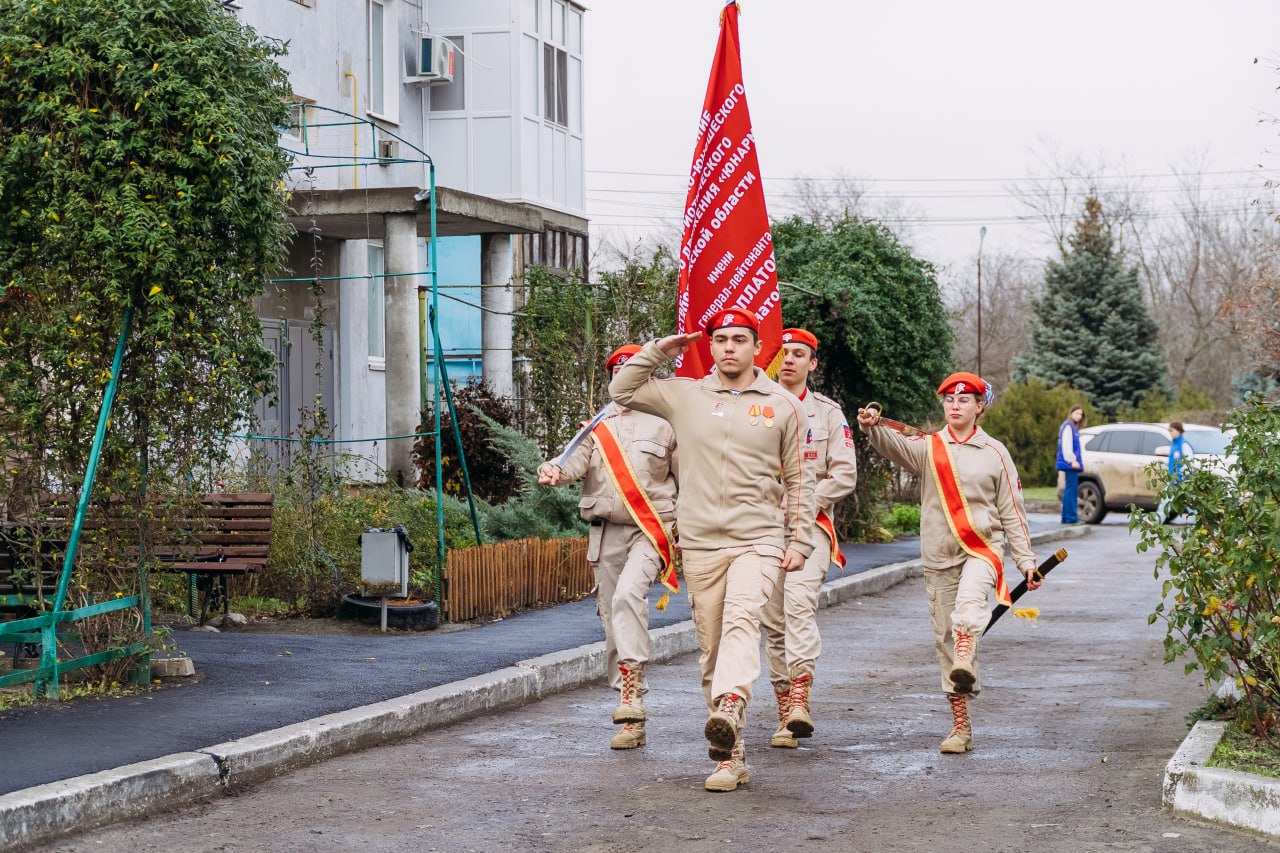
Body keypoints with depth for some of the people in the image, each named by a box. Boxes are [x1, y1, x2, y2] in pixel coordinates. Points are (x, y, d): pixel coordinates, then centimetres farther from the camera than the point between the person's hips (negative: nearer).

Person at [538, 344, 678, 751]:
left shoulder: (663, 425, 7)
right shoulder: (596, 426, 14)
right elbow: (577, 462, -4)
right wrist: (554, 471, -26)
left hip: (651, 530, -4)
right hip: (605, 533, 4)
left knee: (628, 595, -30)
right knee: (612, 624, 4)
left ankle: (631, 689, -33)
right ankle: (632, 721, 11)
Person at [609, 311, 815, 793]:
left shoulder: (783, 405, 7)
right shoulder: (685, 396, 11)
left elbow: (799, 481, 10)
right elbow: (623, 390, 16)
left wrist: (800, 542, 3)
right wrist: (659, 351, 10)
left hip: (759, 540, -3)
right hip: (701, 543, 3)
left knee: (742, 616, -30)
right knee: (711, 653, 3)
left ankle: (729, 708, -50)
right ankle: (731, 757, 9)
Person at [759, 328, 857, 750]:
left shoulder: (828, 412, 7)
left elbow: (845, 474, 2)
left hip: (810, 523, -2)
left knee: (799, 603, -24)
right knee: (774, 622, 3)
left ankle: (800, 700, -33)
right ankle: (784, 714, 9)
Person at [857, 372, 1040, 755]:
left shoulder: (995, 453, 6)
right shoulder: (928, 447, 6)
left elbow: (1011, 512, 9)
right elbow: (893, 445, -16)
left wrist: (1026, 560, 3)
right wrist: (873, 426, -38)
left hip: (983, 548, -2)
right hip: (939, 555, 2)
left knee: (969, 601, -34)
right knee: (945, 636, 3)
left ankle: (964, 667, -55)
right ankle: (960, 726, 10)